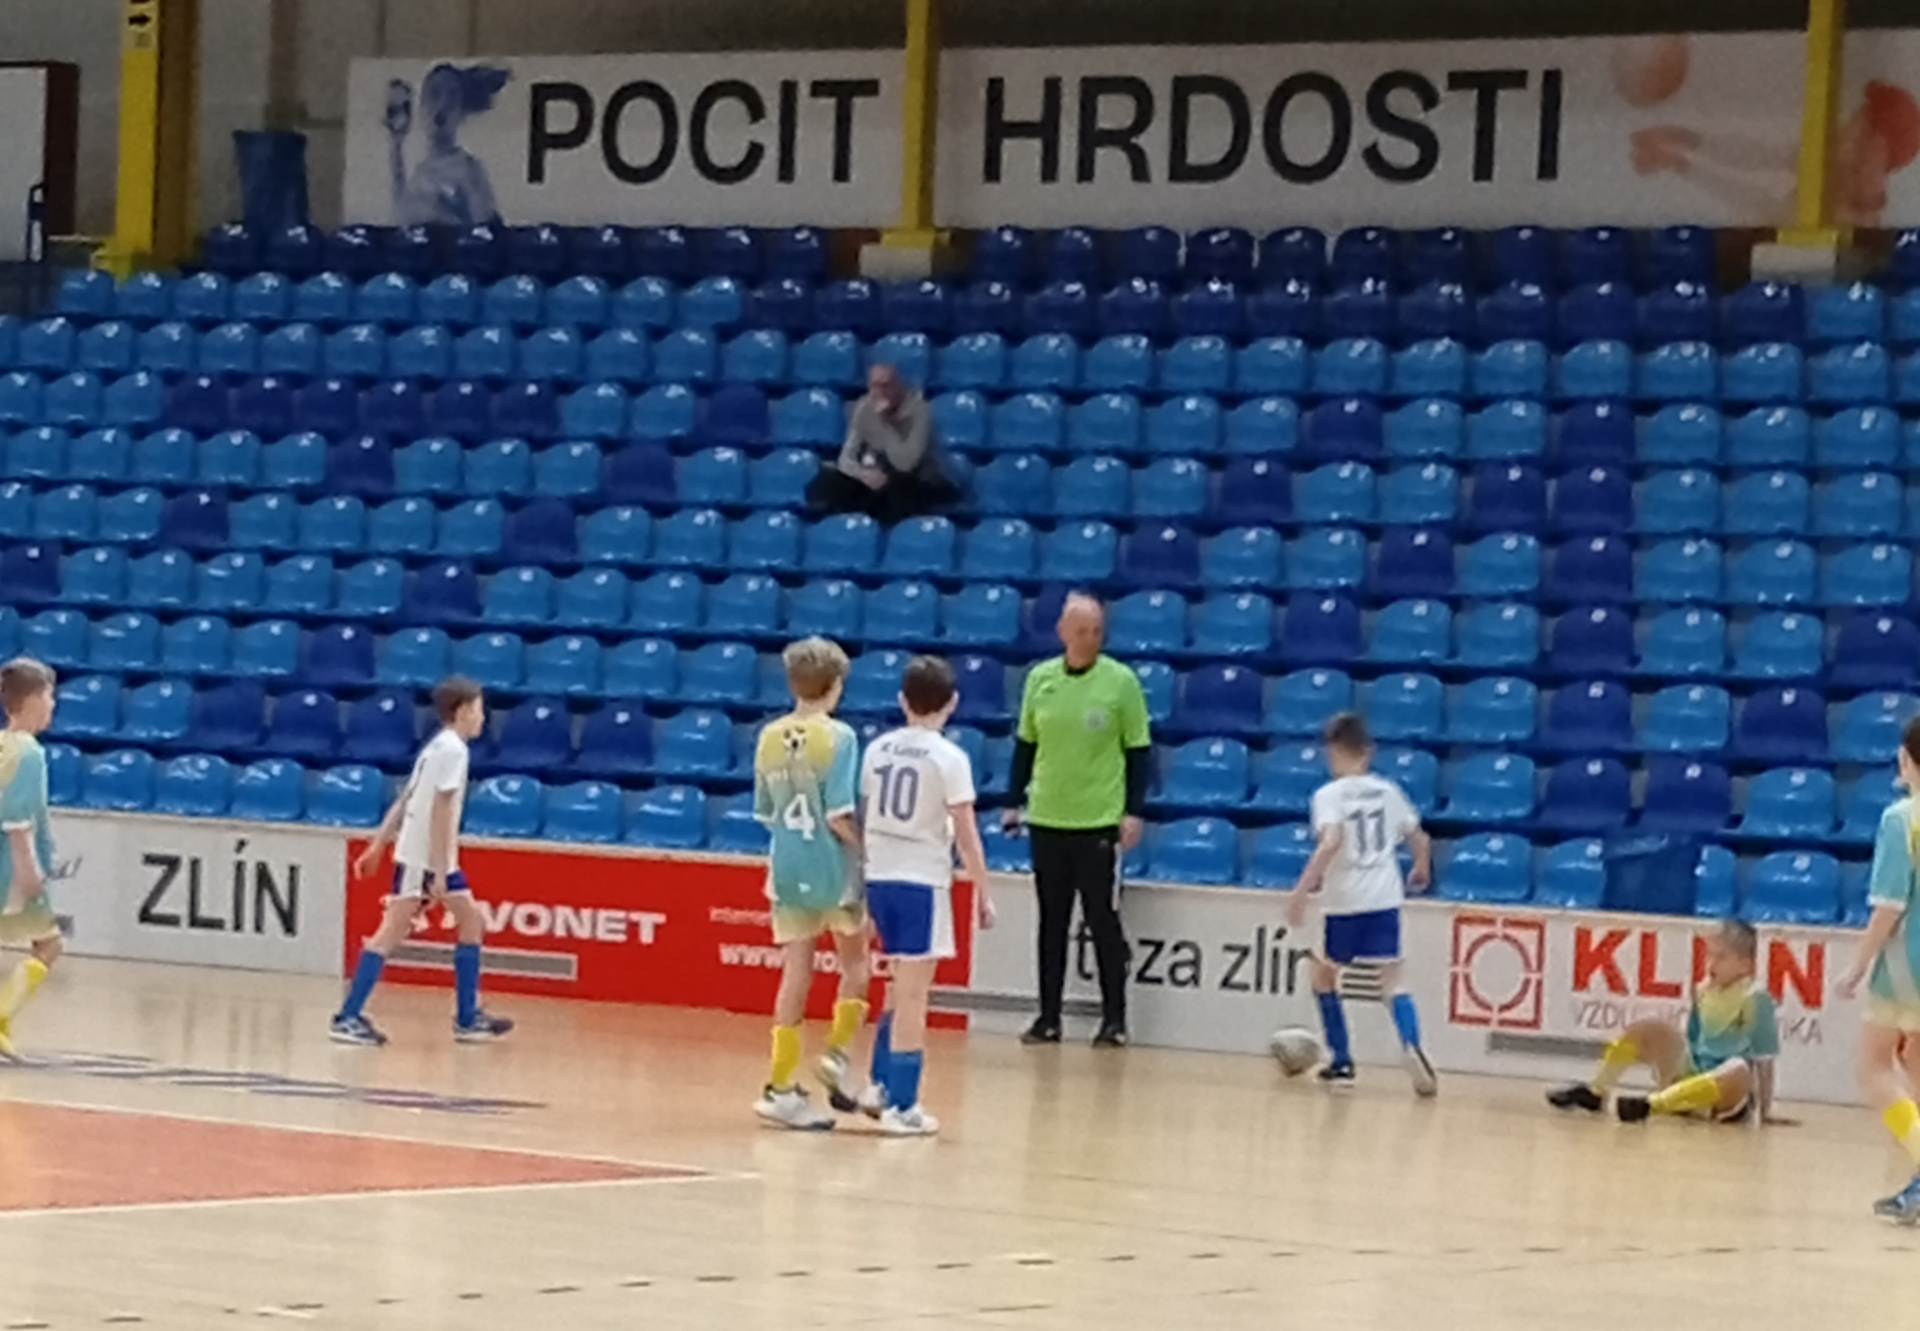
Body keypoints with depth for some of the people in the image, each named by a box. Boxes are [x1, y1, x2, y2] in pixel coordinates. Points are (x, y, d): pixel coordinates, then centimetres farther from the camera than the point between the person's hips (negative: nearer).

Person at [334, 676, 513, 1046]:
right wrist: (438, 872, -21)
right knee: (393, 929, -11)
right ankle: (349, 1018, -14)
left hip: (437, 859, 10)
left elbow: (405, 801, 18)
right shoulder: (452, 750, -12)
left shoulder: (439, 747, 17)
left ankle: (468, 1018, 11)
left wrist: (378, 845, 18)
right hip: (423, 857, -10)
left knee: (472, 921, 9)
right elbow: (440, 810, -19)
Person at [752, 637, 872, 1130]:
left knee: (795, 974, 7)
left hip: (787, 870, 4)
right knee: (855, 960, 20)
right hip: (834, 869, -4)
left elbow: (766, 813, 9)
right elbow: (839, 816, -19)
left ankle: (781, 1085, 6)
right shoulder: (838, 737, -13)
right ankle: (838, 1052, 8)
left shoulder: (769, 738, 3)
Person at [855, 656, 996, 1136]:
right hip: (923, 882, -5)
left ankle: (881, 1086, 22)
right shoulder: (949, 758, -9)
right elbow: (966, 835, -9)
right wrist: (982, 893, -2)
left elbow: (862, 819, 11)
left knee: (903, 986, 22)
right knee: (912, 994, 0)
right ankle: (901, 1108, 2)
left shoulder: (877, 749, 6)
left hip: (878, 877, 5)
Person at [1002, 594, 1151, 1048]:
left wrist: (1134, 811, -8)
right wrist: (1013, 802, 9)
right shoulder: (1040, 679, 5)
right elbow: (1025, 745, 13)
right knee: (1052, 922, 9)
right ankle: (1048, 1018, 15)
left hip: (1100, 822, -3)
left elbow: (1138, 751, -2)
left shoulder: (1121, 682, -5)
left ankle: (1114, 1019, 9)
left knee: (1103, 921, 0)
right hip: (1046, 819, 3)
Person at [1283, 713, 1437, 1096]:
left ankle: (1341, 1061, 18)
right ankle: (1411, 1047, -27)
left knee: (1323, 975, 17)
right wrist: (1421, 871, 37)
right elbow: (1420, 841, 16)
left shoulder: (1330, 795, -5)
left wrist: (1301, 891, -23)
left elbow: (1330, 844, -22)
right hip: (1385, 899, 3)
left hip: (1344, 902, -3)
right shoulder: (1388, 791, 10)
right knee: (1392, 979, 0)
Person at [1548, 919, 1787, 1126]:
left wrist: (1766, 1111, -16)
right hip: (1691, 1077, 6)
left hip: (1727, 1096, -6)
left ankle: (1651, 1104, -48)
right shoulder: (1705, 993, 8)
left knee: (1739, 1070, -40)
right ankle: (1594, 1092, -11)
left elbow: (1764, 1060, -13)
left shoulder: (1755, 1000, -11)